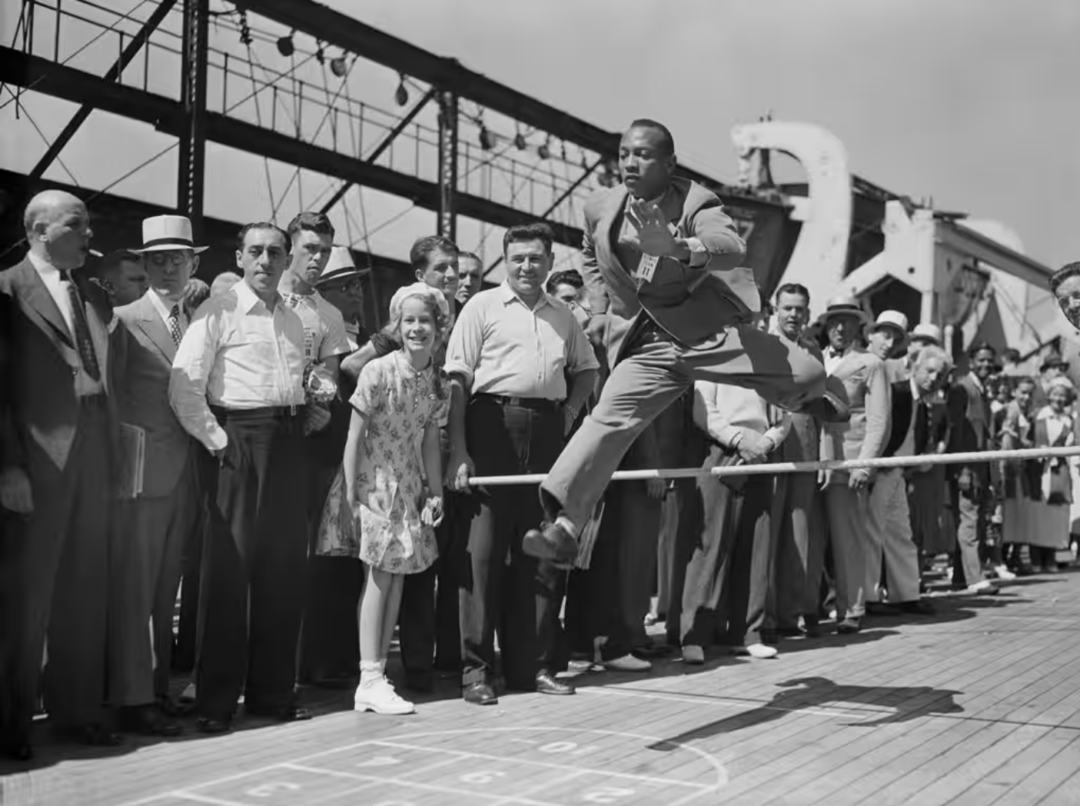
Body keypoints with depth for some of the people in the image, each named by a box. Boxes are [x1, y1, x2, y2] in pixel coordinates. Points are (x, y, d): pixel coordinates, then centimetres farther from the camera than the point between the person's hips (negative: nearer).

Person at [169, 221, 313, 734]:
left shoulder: (293, 321, 18)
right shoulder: (218, 313, -1)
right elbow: (184, 388, -9)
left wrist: (305, 418, 9)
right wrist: (217, 440, -11)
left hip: (290, 441, 6)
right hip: (239, 440, -6)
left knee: (285, 570, 7)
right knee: (230, 568, -4)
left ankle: (272, 692, 17)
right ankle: (216, 700, 4)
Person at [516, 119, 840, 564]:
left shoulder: (696, 203, -12)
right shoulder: (600, 209, 1)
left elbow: (732, 247, -35)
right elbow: (591, 259, 26)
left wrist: (676, 248, -54)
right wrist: (599, 308, 12)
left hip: (713, 332, -2)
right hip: (651, 346, 2)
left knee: (805, 374, -13)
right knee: (608, 416, -18)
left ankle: (812, 400, 28)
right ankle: (564, 524, -19)